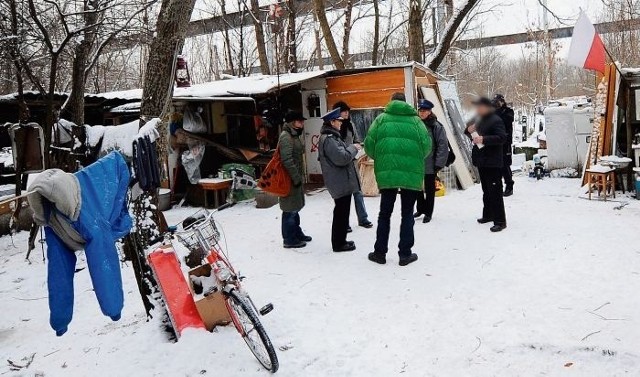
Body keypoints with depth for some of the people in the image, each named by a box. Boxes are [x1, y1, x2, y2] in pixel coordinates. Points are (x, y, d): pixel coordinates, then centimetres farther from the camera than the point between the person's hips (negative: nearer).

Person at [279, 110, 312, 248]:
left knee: (295, 207, 18)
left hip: (295, 177, 10)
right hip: (290, 179, -10)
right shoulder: (286, 136, -16)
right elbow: (287, 160, -24)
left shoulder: (294, 135, 15)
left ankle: (297, 233, 30)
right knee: (290, 209, -3)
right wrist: (296, 178, -22)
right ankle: (289, 240, 5)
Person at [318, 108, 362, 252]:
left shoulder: (331, 137, 15)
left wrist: (352, 149, 8)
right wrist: (353, 148, -10)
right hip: (341, 182, -11)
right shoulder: (329, 139, -19)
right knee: (341, 212, -2)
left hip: (342, 181, 11)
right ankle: (339, 244, 7)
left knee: (341, 212, 17)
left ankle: (339, 240, 27)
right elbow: (341, 158, -25)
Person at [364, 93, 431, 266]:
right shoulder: (415, 120, 6)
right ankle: (405, 254, 11)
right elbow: (427, 144, 0)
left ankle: (380, 252, 15)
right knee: (407, 214, 10)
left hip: (386, 172, 1)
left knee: (385, 213, 12)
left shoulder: (382, 118, 6)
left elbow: (369, 143, 1)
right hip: (411, 173, 0)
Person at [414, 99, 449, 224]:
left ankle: (428, 212, 21)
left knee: (429, 189, 7)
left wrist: (439, 164, -13)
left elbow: (443, 146, -10)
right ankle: (420, 209, 34)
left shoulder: (437, 126, -9)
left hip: (430, 165, -4)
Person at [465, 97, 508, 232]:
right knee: (486, 190, 18)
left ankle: (500, 221, -6)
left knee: (495, 191, -9)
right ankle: (488, 215, 31)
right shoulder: (479, 120, 16)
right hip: (482, 161, 10)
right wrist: (470, 130, 3)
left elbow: (502, 137, -23)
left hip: (493, 162, -9)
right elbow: (475, 135, 26)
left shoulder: (495, 120, -12)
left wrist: (483, 139, -29)